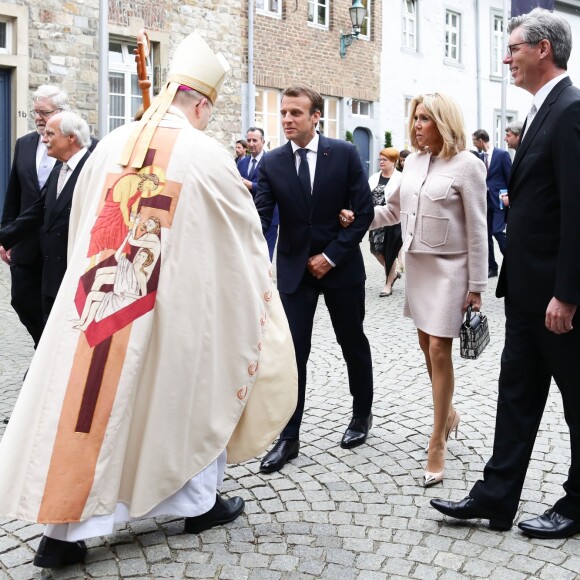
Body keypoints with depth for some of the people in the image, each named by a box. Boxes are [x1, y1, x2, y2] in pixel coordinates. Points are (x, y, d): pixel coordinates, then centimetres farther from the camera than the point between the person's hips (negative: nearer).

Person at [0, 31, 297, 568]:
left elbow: (79, 220, 14)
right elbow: (245, 231, 4)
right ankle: (199, 501, 32)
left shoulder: (113, 142, 4)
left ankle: (62, 527, 10)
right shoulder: (207, 155, -8)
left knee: (89, 399, 7)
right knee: (192, 392, 16)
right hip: (172, 304, -3)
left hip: (100, 297, 4)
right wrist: (257, 275, 24)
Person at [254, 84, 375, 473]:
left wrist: (332, 256, -13)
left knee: (353, 343, 14)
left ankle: (362, 415, 36)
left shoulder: (345, 154, -7)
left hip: (341, 266, -1)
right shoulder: (272, 163, -2)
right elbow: (260, 218, -8)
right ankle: (289, 438, 10)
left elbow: (364, 211, -7)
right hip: (294, 269, 1)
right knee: (292, 352, 0)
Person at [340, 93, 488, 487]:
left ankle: (437, 444, 5)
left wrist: (476, 287, -12)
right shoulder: (414, 161, 7)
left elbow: (477, 230, -11)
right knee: (427, 345, 14)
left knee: (439, 348, -6)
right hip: (418, 263, 6)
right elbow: (395, 210, 16)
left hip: (450, 269, -6)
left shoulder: (467, 165, -11)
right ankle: (448, 413, 36)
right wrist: (358, 218, 0)